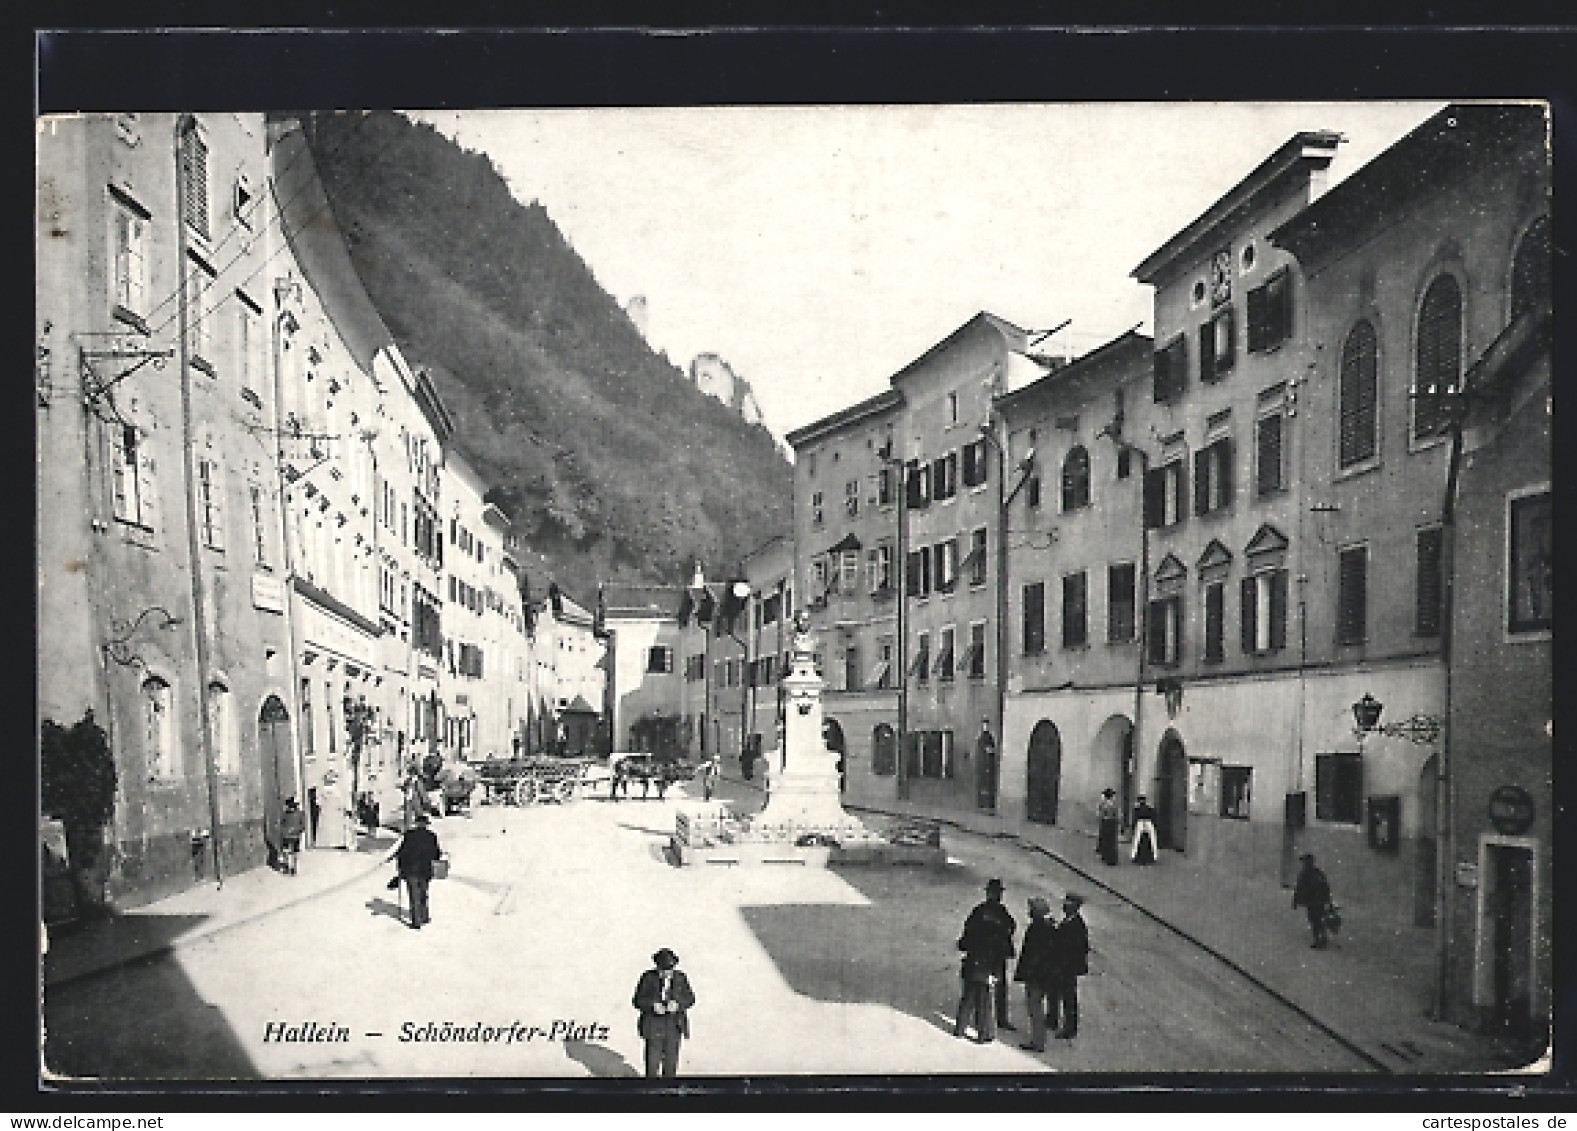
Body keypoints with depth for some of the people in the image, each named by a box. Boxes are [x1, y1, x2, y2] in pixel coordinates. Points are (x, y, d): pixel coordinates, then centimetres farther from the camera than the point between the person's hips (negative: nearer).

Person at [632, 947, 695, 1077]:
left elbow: (690, 998, 3)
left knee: (671, 1062, 7)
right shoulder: (648, 978, -5)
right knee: (652, 1062, -4)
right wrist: (653, 1005, -22)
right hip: (654, 1025, -2)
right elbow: (637, 1000, -4)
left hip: (674, 1025, 2)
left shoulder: (680, 977, 2)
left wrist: (677, 1004, -18)